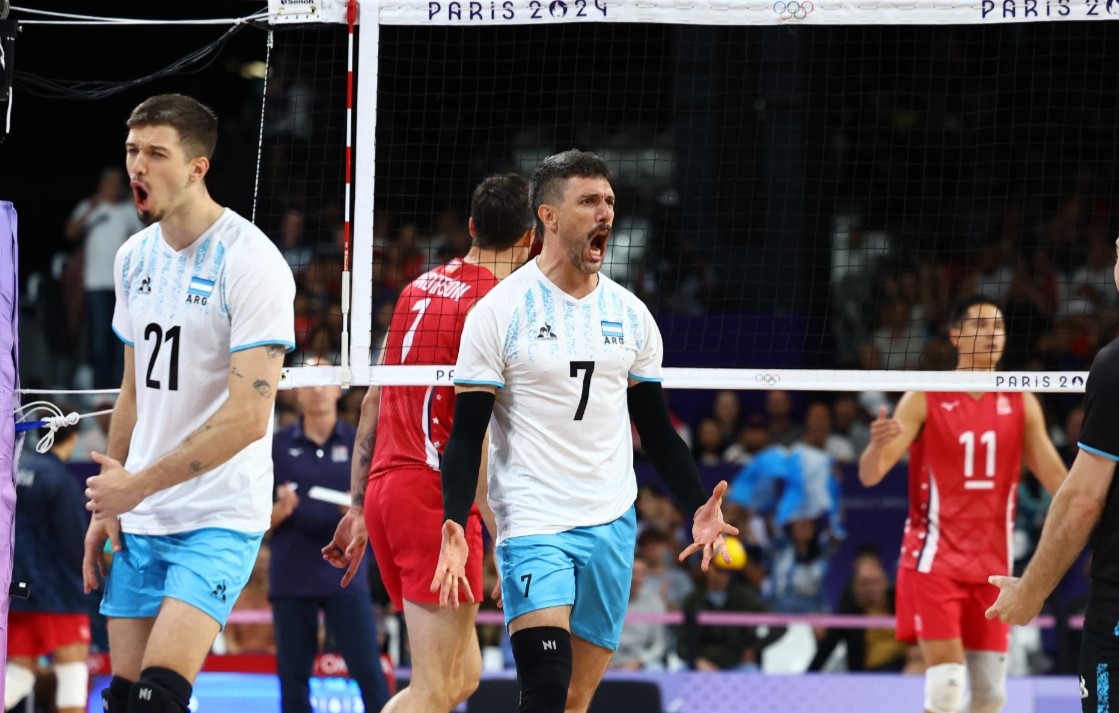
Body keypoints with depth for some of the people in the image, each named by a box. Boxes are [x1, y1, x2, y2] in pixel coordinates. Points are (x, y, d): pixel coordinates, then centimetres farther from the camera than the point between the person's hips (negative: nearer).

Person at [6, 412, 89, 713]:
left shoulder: (18, 471, 6)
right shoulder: (62, 482, -13)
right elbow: (73, 544, -12)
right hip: (55, 592, -7)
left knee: (19, 673, 10)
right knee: (73, 667, -1)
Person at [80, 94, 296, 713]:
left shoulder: (250, 262, -14)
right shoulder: (135, 256, 10)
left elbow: (248, 417, -19)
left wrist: (139, 484, -19)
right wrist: (109, 505, 14)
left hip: (219, 521, -7)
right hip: (139, 522, 7)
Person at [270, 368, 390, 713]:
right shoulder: (277, 446, 6)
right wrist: (280, 511, -15)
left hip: (345, 577, -1)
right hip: (291, 578, 1)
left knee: (368, 671, -9)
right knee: (293, 676, 1)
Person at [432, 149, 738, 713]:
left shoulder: (630, 315, 10)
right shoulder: (499, 312, -5)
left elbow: (657, 429, 17)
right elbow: (466, 434, -6)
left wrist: (698, 507, 4)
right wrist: (454, 528, -18)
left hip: (612, 525, 5)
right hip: (532, 522, -5)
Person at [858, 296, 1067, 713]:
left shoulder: (1021, 404, 6)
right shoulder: (925, 399, -5)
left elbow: (1056, 479, 9)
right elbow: (870, 475, -11)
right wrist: (877, 446, -33)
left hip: (992, 565, 4)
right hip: (934, 560, -4)